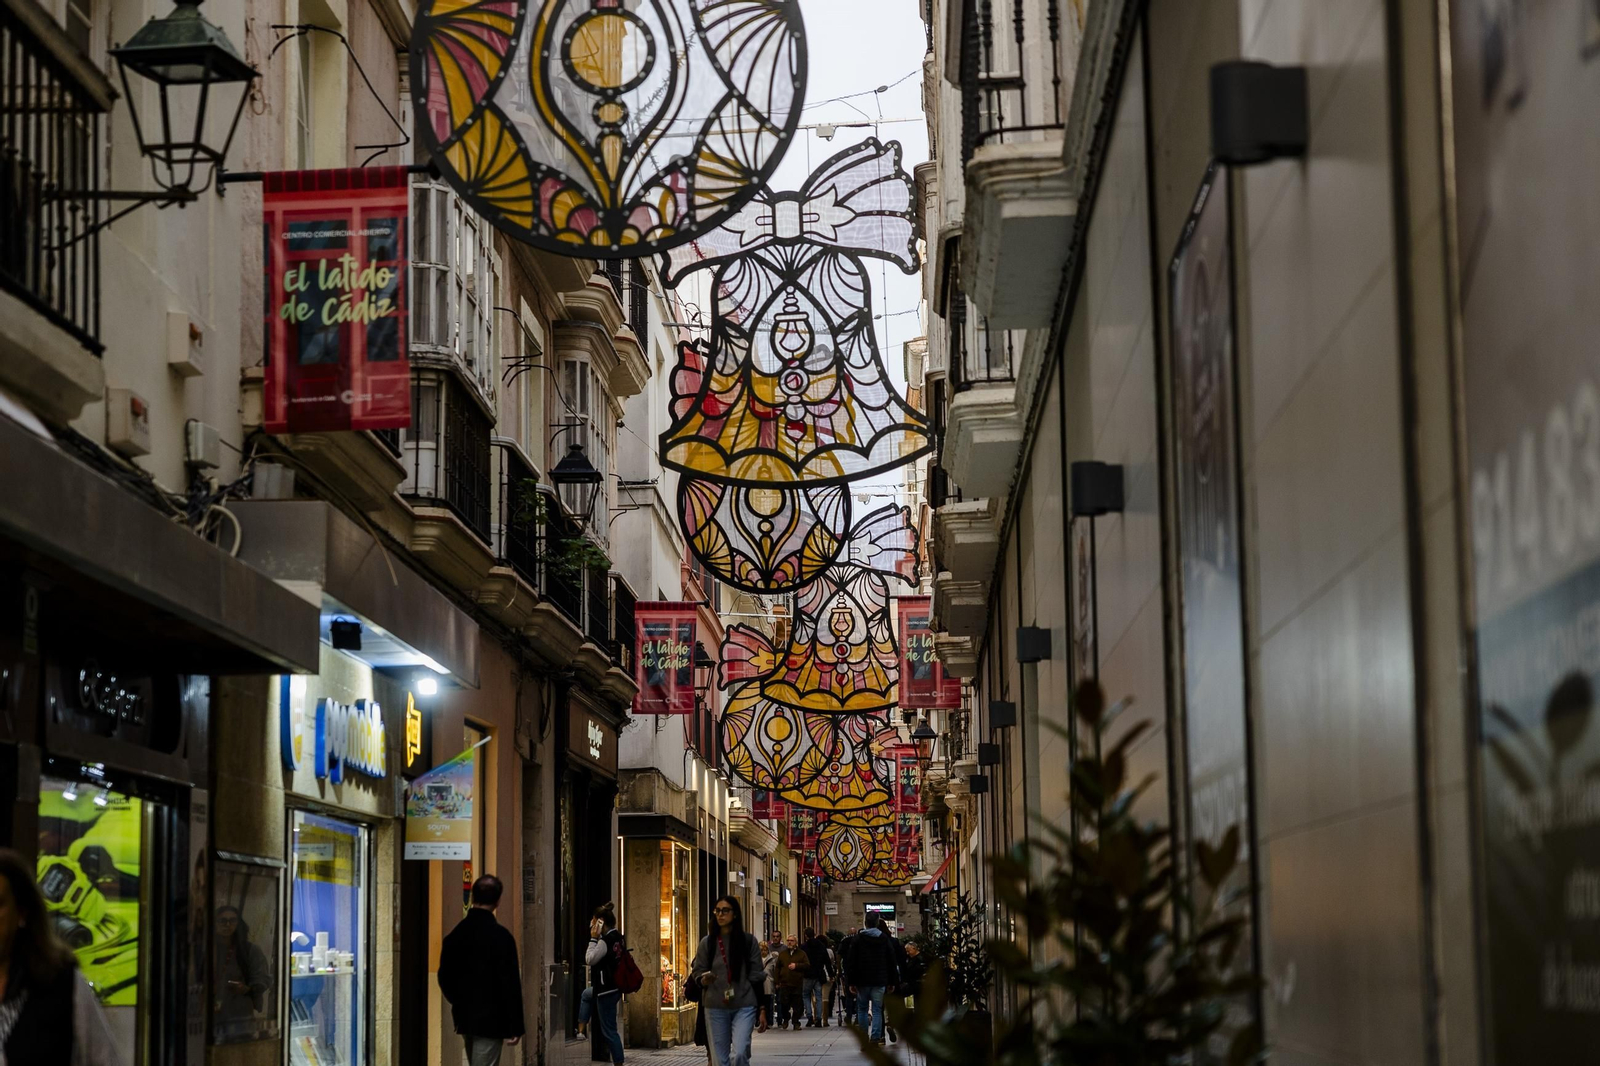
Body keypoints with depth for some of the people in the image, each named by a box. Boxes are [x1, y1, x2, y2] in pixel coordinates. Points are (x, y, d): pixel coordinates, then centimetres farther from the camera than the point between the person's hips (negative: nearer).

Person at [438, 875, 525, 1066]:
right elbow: (510, 984, -16)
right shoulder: (500, 936, -15)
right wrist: (514, 1027, -12)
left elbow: (445, 977, 11)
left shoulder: (456, 934, 4)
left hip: (464, 1017, 7)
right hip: (491, 1020, -7)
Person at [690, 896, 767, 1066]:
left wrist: (762, 1010, 1)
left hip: (744, 1006, -2)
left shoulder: (748, 941, 3)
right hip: (715, 1007, 2)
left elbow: (757, 977, 4)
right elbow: (697, 973, 10)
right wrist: (704, 980, -14)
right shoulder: (707, 942, 5)